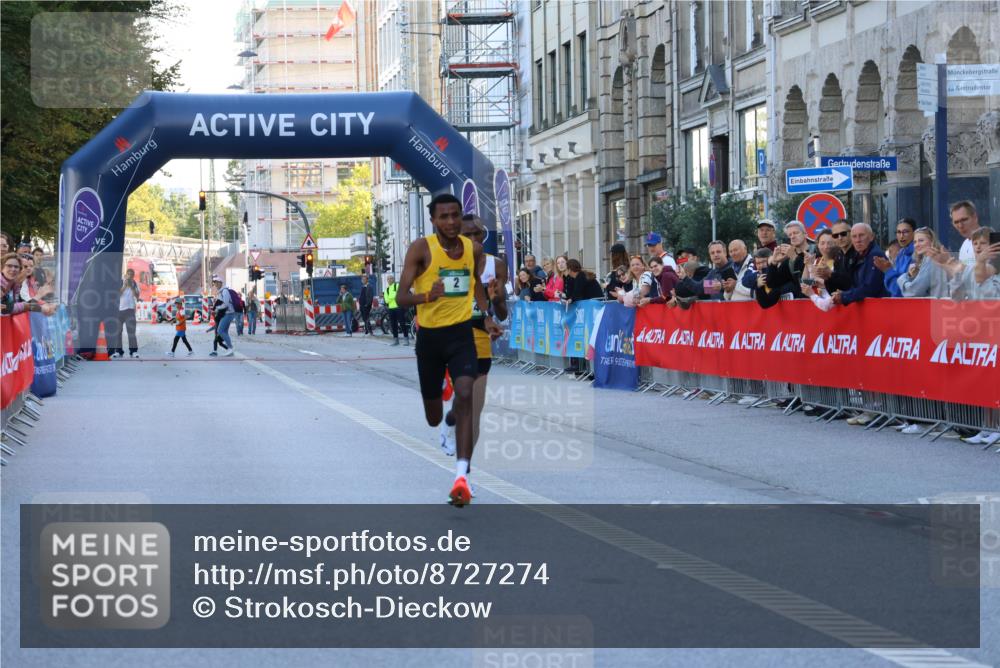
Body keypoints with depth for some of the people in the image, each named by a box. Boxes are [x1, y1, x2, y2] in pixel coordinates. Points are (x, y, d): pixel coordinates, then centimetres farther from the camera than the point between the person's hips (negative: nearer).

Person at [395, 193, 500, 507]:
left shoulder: (473, 248, 1)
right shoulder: (421, 249, -11)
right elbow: (401, 297, -15)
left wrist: (486, 316, 11)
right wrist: (428, 296, -34)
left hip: (461, 332, 1)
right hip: (429, 336, -1)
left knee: (465, 397, -21)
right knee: (433, 415, 11)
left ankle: (461, 475, -29)